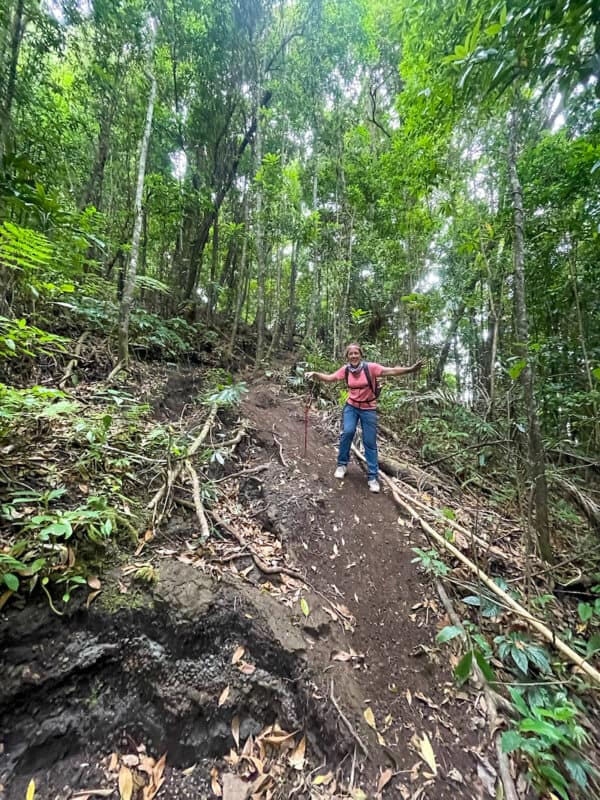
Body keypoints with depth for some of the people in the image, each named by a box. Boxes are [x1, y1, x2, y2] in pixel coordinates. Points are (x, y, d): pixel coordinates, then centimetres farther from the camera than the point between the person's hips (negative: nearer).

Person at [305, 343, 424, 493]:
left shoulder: (370, 367, -16)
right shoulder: (345, 369, -4)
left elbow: (391, 371, -24)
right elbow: (329, 378, -1)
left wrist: (410, 369, -36)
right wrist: (315, 374, -17)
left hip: (368, 409, -2)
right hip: (351, 406, 2)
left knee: (370, 442, 1)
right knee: (347, 432, -20)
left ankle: (372, 477, 15)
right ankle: (342, 464, 4)